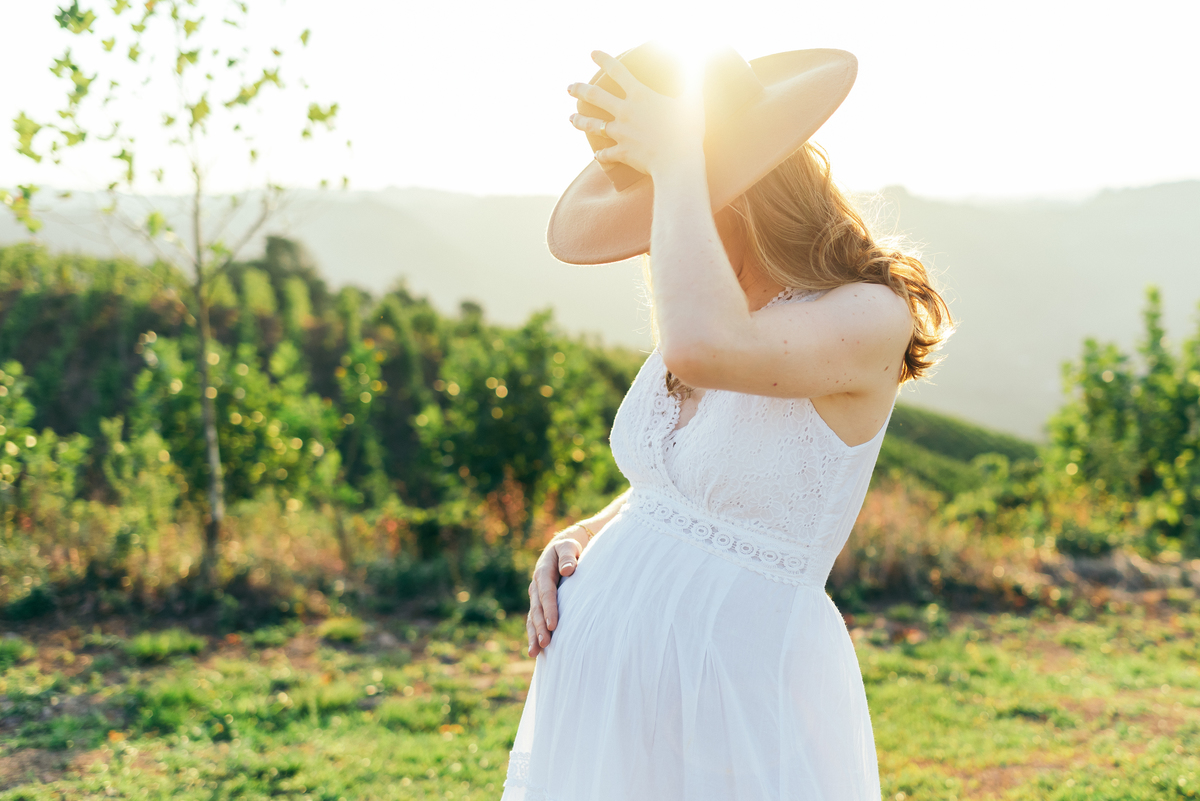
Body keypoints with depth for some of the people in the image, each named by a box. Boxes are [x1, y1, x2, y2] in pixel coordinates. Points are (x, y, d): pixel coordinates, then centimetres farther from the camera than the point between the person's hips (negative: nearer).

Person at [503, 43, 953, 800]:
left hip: (732, 696, -7)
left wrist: (673, 156, -24)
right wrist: (582, 536, -2)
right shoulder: (710, 304, 5)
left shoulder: (870, 318, -17)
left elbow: (702, 348, -37)